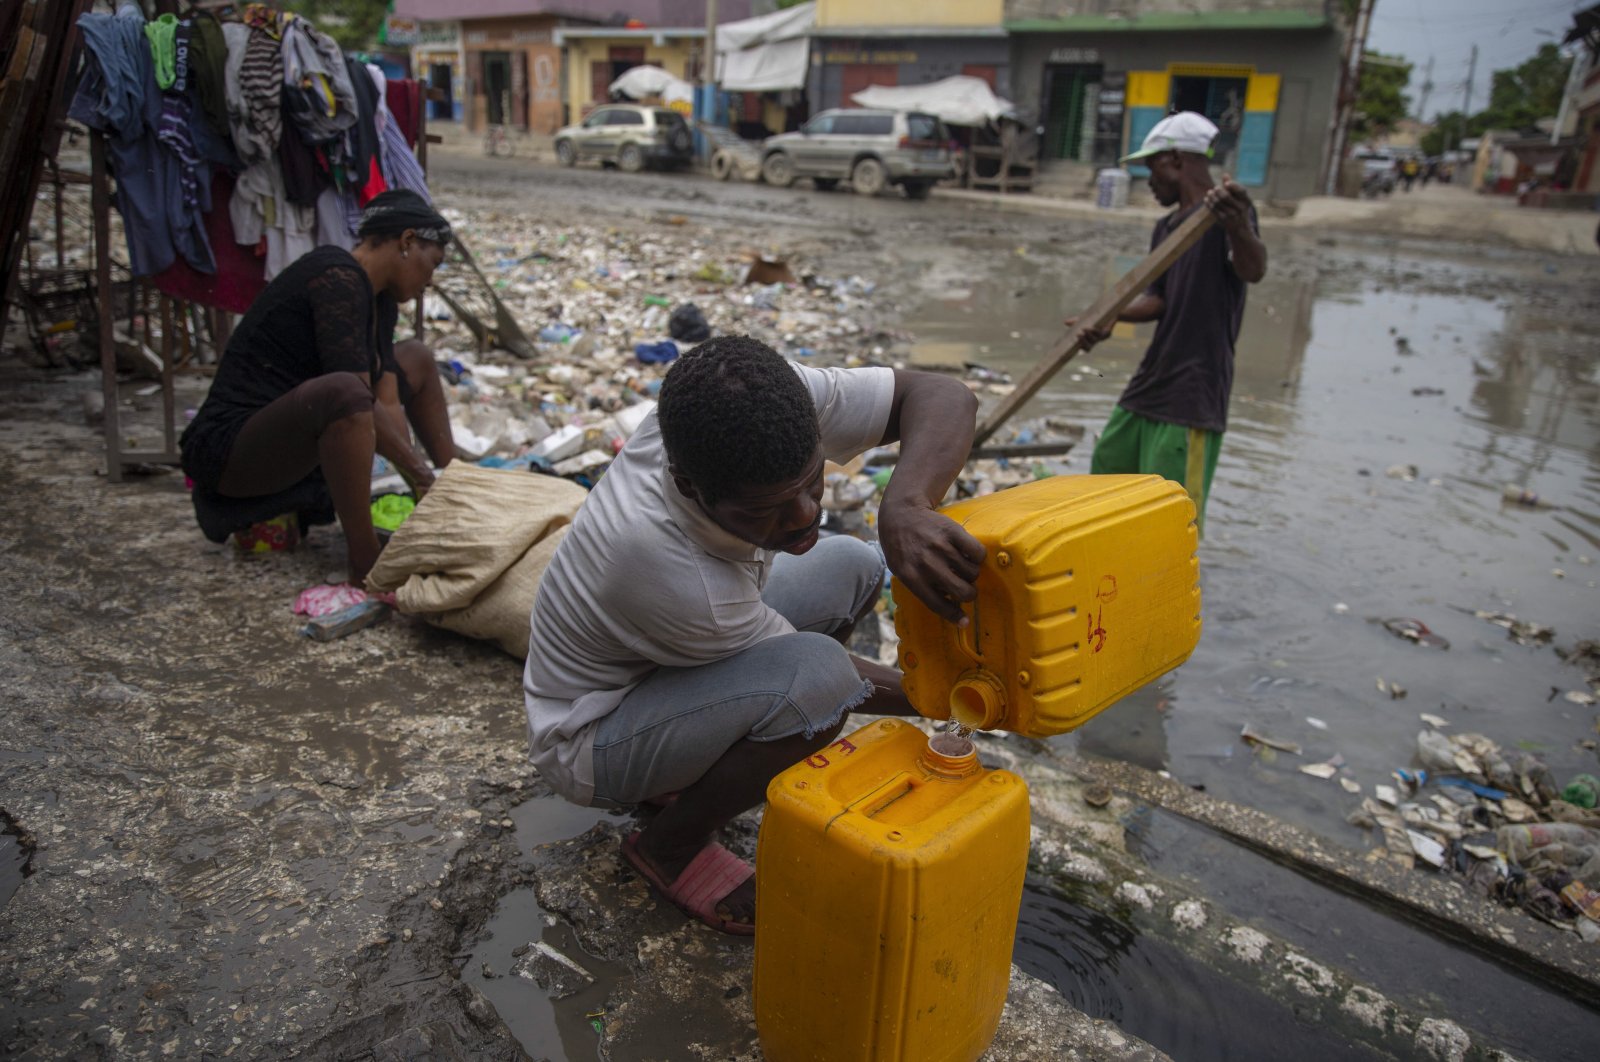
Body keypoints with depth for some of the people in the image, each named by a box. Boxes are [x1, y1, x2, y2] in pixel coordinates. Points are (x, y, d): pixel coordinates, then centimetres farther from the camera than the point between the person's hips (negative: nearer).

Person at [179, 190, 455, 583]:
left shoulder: (379, 298, 9)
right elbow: (355, 400, -25)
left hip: (293, 444, 10)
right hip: (229, 448, -10)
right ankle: (365, 565, -31)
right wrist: (418, 471, -16)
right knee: (341, 391, -40)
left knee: (416, 358, 15)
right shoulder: (337, 277, -19)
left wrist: (425, 489, -8)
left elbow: (388, 404, 1)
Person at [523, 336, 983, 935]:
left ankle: (684, 771, 10)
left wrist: (904, 506, -43)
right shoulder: (682, 582, -39)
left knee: (852, 567, 1)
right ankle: (671, 846, -4)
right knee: (818, 674, -32)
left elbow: (943, 397, -25)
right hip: (587, 741, -8)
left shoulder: (759, 406, -25)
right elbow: (815, 675, -20)